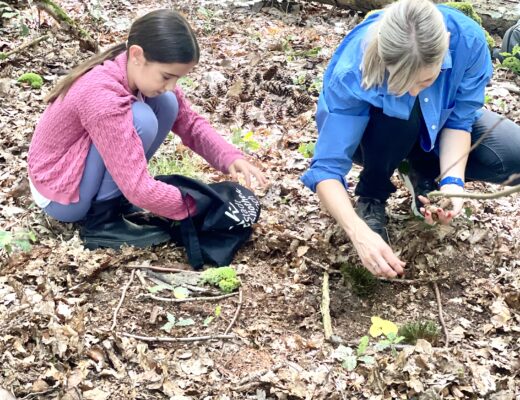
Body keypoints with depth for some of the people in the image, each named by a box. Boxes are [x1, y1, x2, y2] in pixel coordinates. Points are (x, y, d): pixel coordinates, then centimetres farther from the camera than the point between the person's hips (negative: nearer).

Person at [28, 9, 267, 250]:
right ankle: (102, 221, -13)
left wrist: (231, 158, -19)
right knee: (141, 119, -28)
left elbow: (190, 123, -1)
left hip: (82, 174, 8)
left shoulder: (146, 72, -10)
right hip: (58, 194, -8)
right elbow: (139, 189, -35)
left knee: (167, 104, -6)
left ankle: (111, 198, 3)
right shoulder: (102, 96, -34)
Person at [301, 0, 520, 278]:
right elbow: (326, 167, -38)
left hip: (433, 124, 3)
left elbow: (459, 119, -20)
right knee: (396, 115, -39)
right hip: (371, 135, -2)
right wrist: (360, 234, -51)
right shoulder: (353, 72, -39)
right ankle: (371, 197, -11)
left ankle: (425, 173, 5)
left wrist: (452, 181, -37)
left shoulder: (468, 39, -33)